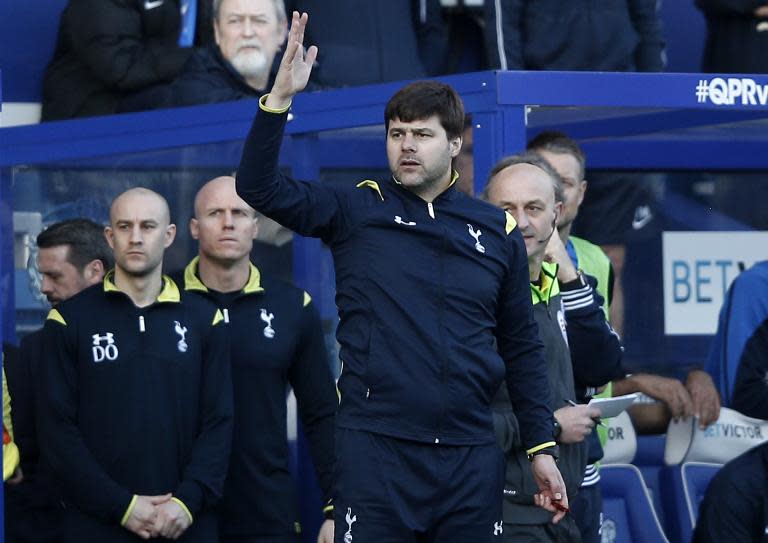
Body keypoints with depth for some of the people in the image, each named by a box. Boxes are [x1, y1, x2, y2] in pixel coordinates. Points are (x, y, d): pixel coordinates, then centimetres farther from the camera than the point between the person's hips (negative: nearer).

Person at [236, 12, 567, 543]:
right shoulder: (356, 211, 4)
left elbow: (521, 346, 13)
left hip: (471, 457, 2)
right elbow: (259, 187, -7)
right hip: (376, 450, -2)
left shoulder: (498, 230, 9)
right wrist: (281, 97, -18)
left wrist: (542, 448, 10)